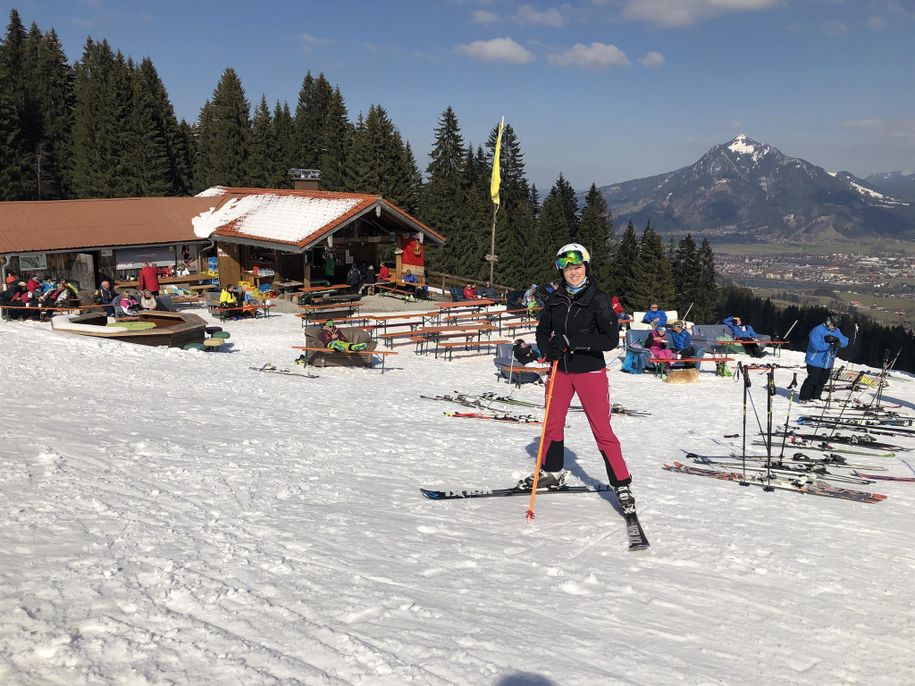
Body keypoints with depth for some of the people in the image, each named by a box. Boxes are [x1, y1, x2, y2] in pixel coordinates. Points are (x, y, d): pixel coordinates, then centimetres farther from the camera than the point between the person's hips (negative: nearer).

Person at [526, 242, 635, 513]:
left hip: (590, 371, -5)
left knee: (602, 430, -6)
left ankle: (622, 485, 3)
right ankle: (552, 472, 34)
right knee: (552, 424, 14)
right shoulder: (555, 299, 3)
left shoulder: (598, 299, -10)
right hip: (560, 369, 5)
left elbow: (611, 339, -17)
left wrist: (570, 341, -24)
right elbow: (542, 330, 14)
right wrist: (548, 349, -8)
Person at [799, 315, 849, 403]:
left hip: (827, 362, 8)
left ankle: (815, 397, 25)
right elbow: (816, 345, -27)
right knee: (813, 379, -9)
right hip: (815, 362, -8)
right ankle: (804, 398, -1)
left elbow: (845, 342, -2)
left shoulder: (837, 331, 8)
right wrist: (831, 345, -26)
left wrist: (836, 339, -23)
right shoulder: (818, 330, -16)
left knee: (823, 380, 12)